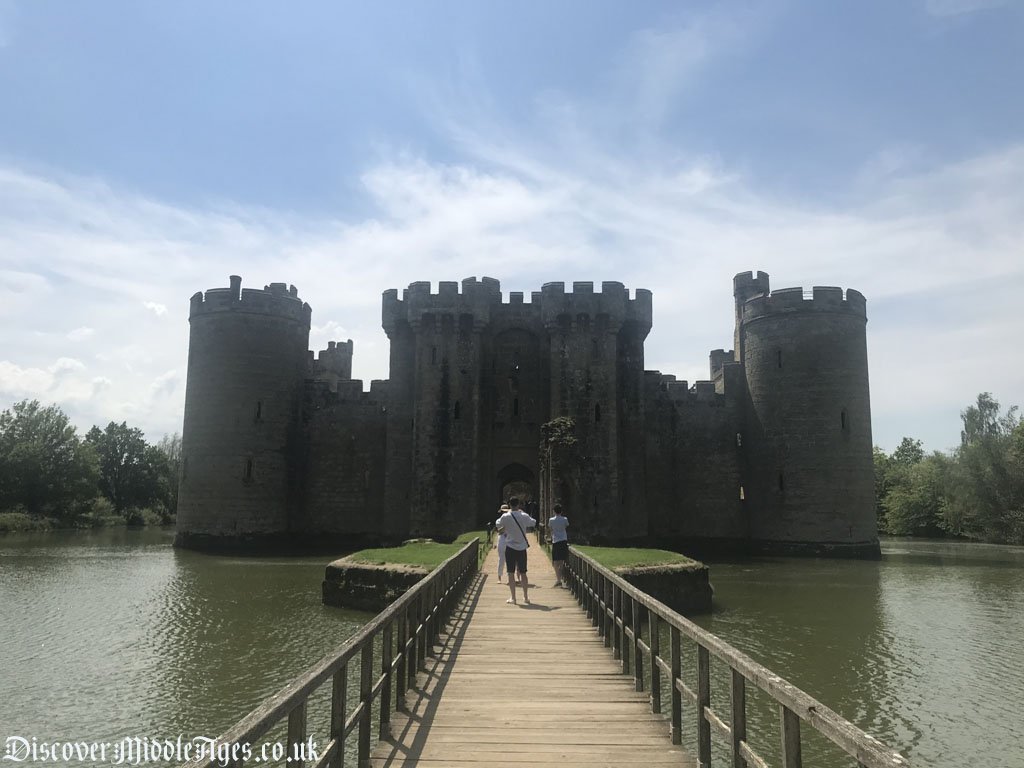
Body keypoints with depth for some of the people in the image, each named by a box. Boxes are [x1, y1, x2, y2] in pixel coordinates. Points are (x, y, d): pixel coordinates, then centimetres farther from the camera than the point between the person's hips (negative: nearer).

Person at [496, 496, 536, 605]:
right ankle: (526, 597, 15)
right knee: (523, 573, 11)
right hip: (522, 547, 2)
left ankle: (513, 598, 2)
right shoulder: (524, 516, -4)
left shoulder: (505, 517, -10)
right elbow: (534, 523, 14)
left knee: (511, 573, 3)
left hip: (510, 547, -2)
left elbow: (498, 524, 9)